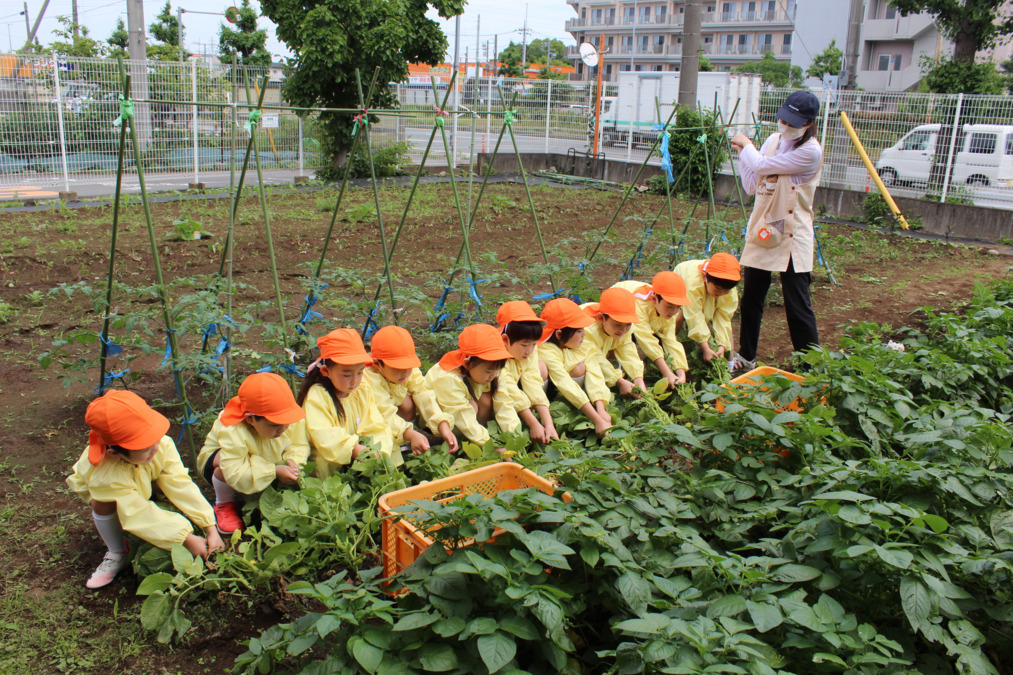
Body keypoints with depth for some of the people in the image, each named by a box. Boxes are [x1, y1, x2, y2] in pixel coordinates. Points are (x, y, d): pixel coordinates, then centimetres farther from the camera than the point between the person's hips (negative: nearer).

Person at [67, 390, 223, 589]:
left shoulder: (163, 445, -34)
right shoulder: (104, 476, -44)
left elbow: (181, 486, -32)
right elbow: (141, 516, -42)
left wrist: (210, 528, -36)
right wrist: (187, 539, -42)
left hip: (144, 487, 4)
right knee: (104, 503, -36)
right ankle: (116, 555, -9)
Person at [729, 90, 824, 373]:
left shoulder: (810, 152, -15)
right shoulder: (773, 140, 9)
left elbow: (762, 165, -18)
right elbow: (751, 185, 10)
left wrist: (746, 145, 0)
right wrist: (743, 152, -2)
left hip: (792, 237, -7)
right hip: (760, 231, 7)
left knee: (798, 306, -5)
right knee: (751, 299, 14)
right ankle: (746, 357, 30)